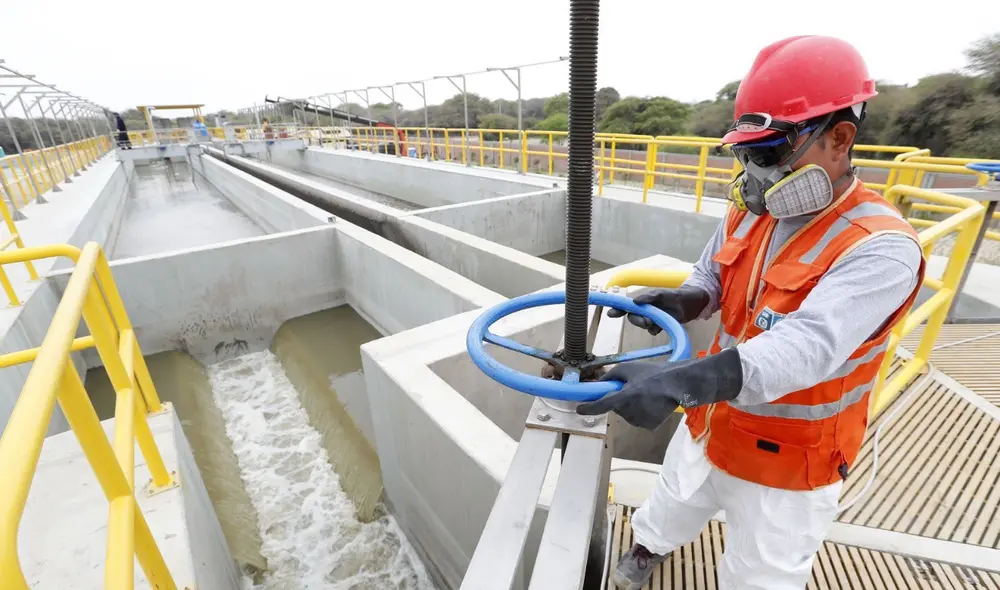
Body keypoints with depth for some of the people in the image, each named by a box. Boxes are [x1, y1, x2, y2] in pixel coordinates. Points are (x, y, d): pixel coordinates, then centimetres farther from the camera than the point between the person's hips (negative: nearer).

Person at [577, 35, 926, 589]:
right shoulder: (748, 213, -6)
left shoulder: (879, 249, -27)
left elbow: (806, 348, -40)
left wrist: (680, 381, -55)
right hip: (709, 425, 6)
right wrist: (679, 302, -19)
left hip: (787, 463, -5)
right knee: (668, 514, 30)